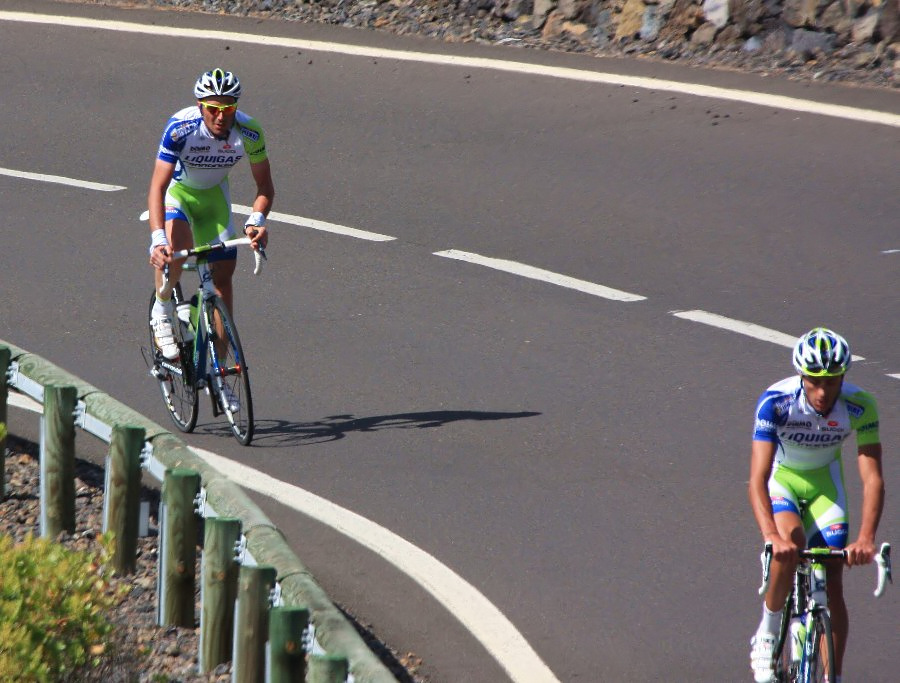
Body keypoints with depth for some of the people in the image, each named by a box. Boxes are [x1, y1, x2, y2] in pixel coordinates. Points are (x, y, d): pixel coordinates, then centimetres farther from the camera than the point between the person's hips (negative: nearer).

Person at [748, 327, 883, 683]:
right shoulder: (776, 401, -33)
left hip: (824, 480, 2)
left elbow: (872, 478, -30)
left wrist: (865, 538, -45)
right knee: (790, 541, -33)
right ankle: (767, 635, -13)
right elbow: (757, 479, -39)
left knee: (832, 585, -7)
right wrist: (771, 536, -54)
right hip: (781, 477, -2)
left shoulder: (860, 407, -28)